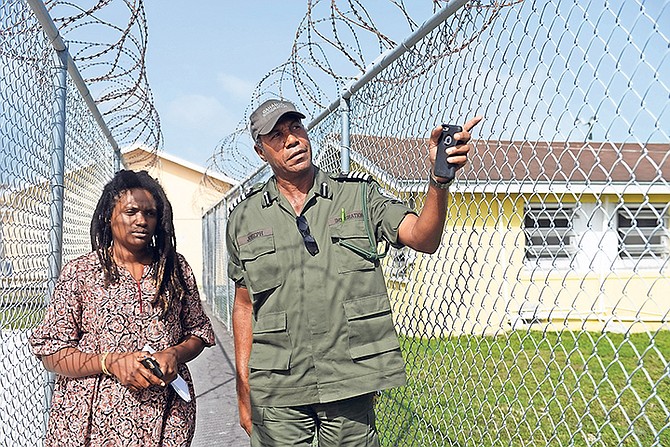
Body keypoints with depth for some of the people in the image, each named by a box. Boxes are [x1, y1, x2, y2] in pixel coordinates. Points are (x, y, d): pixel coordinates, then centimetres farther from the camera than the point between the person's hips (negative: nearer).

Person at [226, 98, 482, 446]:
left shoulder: (359, 195, 5)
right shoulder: (244, 217, 7)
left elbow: (423, 238, -8)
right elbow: (244, 304, 10)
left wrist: (440, 179, -26)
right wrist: (243, 390, 8)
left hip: (350, 383, 0)